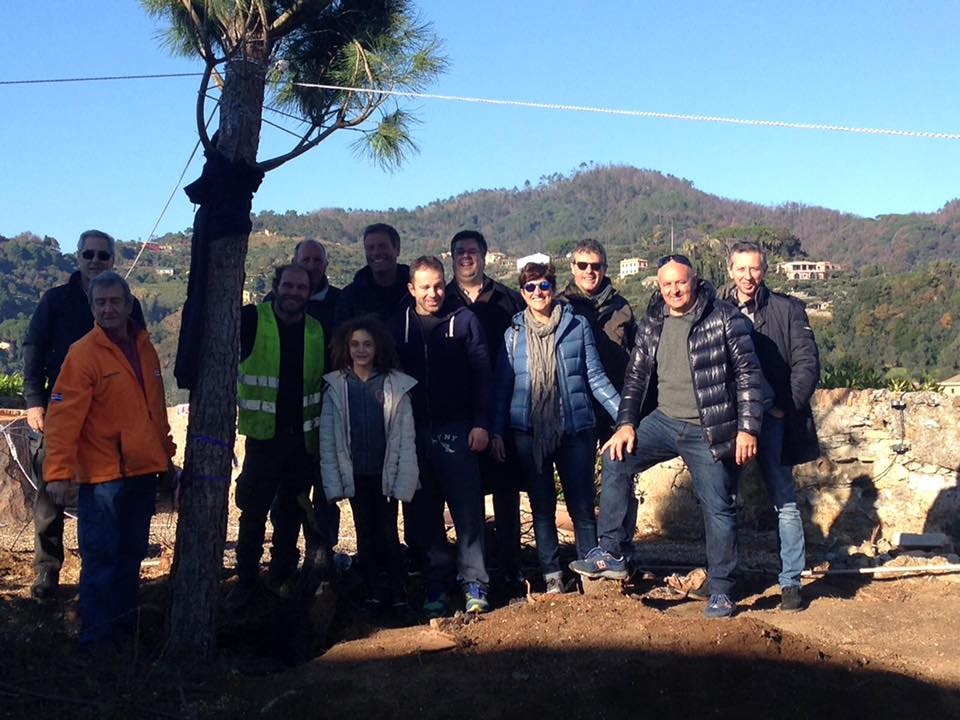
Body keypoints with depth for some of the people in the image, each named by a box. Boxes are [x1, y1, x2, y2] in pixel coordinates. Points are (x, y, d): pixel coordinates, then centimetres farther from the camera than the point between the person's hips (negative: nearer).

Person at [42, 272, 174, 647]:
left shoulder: (145, 349, 9)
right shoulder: (83, 353, -11)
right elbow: (63, 416, -16)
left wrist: (166, 453, 19)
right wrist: (58, 471, -21)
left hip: (143, 472, 6)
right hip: (102, 478, -6)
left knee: (131, 556, 15)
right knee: (101, 559, -1)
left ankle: (125, 629, 28)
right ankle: (97, 639, 10)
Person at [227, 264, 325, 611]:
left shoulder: (317, 330, 6)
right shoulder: (252, 319, -6)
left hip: (304, 436, 4)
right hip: (264, 434, -4)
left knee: (292, 510, 13)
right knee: (253, 510, 2)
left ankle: (282, 575, 27)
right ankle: (245, 580, 15)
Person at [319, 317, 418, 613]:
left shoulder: (396, 385, -2)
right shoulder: (336, 386, 0)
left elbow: (406, 436, -3)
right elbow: (327, 438, 0)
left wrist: (404, 481, -9)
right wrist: (333, 482, -5)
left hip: (385, 474, -1)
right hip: (355, 474, 1)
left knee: (389, 531, 0)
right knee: (365, 533, 8)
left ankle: (398, 594, 10)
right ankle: (373, 593, 16)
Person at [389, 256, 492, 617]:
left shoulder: (464, 320, 1)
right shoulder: (399, 325, 6)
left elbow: (482, 373, -1)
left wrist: (481, 423, -8)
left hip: (456, 430, -2)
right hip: (414, 431, 2)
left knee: (468, 509, -3)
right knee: (423, 513, 6)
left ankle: (474, 583, 5)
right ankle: (436, 583, 16)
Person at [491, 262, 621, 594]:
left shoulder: (578, 326, 3)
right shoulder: (513, 333, 7)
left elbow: (595, 377, 4)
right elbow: (502, 385, 7)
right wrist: (496, 431, 1)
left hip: (575, 429, -1)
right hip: (530, 432, 1)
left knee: (582, 505, 1)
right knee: (542, 507, 8)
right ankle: (552, 576, 16)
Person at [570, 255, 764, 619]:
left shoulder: (725, 318, -8)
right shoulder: (651, 323, 7)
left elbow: (749, 374, -8)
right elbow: (636, 376, 11)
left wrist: (748, 428, -13)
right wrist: (626, 423, 0)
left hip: (708, 431, -4)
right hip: (663, 421, 5)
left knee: (718, 508, 1)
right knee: (617, 459, -13)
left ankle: (721, 591, 17)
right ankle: (610, 553, -6)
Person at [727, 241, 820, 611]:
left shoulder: (788, 310, 3)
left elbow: (807, 363, -1)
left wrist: (786, 407, -10)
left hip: (773, 418, -2)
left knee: (785, 502, 0)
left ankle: (791, 581, 8)